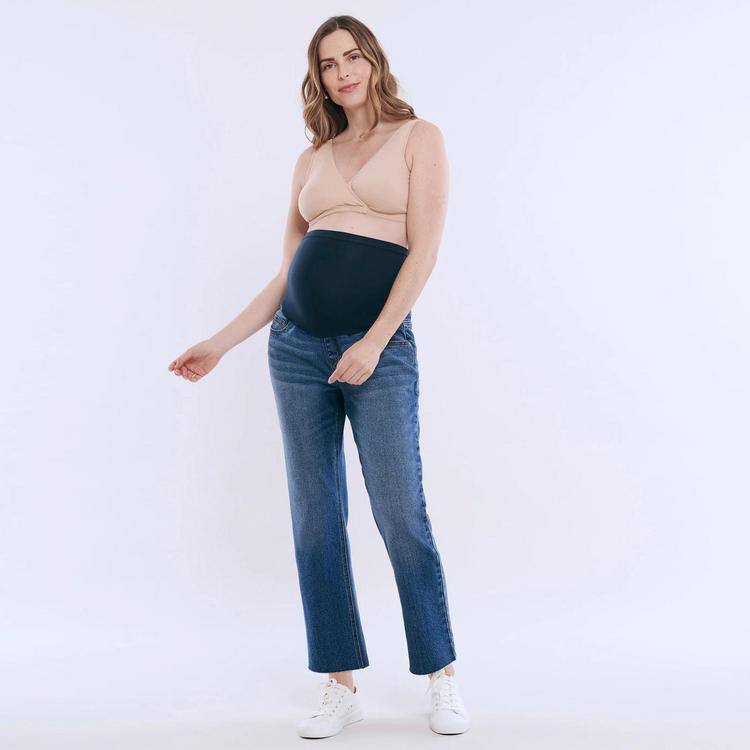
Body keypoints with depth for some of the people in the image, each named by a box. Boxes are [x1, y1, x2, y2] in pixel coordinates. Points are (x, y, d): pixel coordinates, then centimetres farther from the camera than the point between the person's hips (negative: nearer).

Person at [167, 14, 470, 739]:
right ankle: (341, 684, 15)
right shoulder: (311, 161, 17)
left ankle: (442, 678, 13)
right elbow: (288, 275, 16)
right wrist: (220, 344, 11)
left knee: (401, 519, -4)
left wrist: (374, 344, -14)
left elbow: (424, 251, -5)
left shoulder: (418, 138, 6)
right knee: (315, 520, 4)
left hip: (378, 348, -4)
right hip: (298, 347, 5)